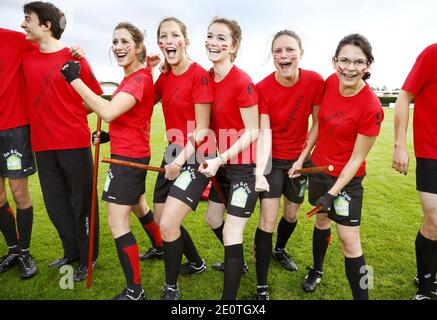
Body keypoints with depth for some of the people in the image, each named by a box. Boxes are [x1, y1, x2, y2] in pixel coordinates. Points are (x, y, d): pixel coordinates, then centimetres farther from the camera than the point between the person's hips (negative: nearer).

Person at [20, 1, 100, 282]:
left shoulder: (74, 58, -3)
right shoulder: (25, 56, 9)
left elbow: (96, 98, 2)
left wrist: (71, 116, 0)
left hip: (75, 143, -5)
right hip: (43, 145, 5)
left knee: (81, 203, 4)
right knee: (55, 204, 14)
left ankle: (88, 259, 21)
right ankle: (71, 252, 32)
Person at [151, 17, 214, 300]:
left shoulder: (199, 75, -13)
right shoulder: (164, 77, 8)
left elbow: (202, 130, -15)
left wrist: (181, 160, -19)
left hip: (195, 158, -8)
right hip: (173, 154, 8)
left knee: (168, 224, -13)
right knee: (163, 220, 14)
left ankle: (171, 289, 13)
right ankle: (197, 263, 41)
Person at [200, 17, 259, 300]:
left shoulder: (242, 82, -20)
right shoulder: (207, 79, 2)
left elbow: (253, 132, -18)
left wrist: (220, 159, -22)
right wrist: (215, 160, 1)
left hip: (245, 164, -8)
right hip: (222, 162, 8)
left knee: (232, 233, -4)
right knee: (212, 217, 22)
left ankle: (229, 296, 14)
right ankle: (235, 262, 48)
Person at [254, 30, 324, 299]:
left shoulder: (315, 81, -13)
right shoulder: (263, 88, -18)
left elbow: (318, 123, -4)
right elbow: (264, 133, -24)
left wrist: (302, 158, -7)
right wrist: (259, 172, -37)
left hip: (299, 158, 3)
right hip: (271, 158, -3)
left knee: (292, 214, 17)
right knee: (268, 220, -8)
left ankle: (280, 250, 51)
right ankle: (262, 288, 6)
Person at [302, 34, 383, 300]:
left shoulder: (371, 108, -24)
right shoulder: (329, 83, -8)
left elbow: (357, 158, -18)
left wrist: (333, 193, -17)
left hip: (346, 177, -6)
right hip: (319, 166, 6)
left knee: (349, 239, -3)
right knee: (322, 220, 22)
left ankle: (361, 296, 17)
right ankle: (317, 271, 46)